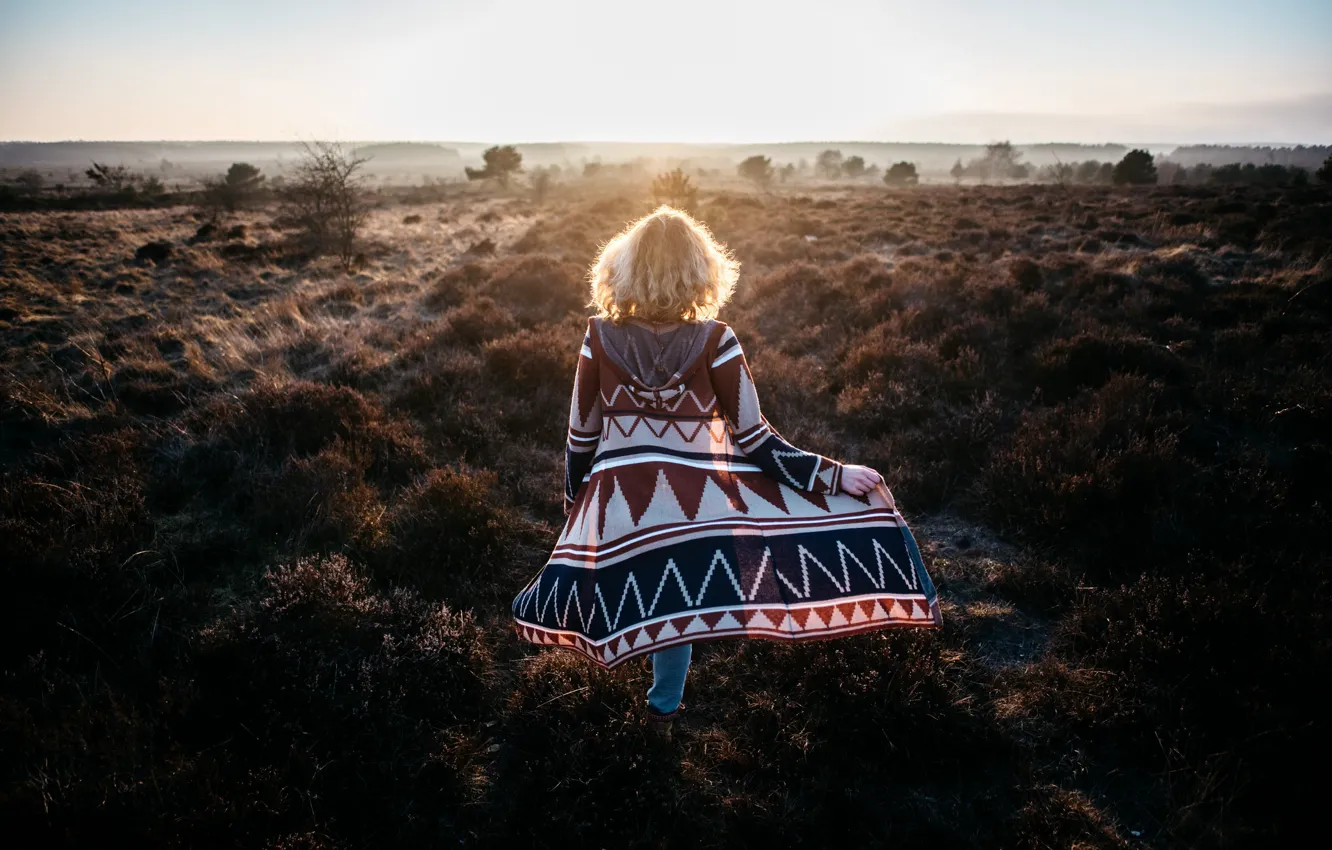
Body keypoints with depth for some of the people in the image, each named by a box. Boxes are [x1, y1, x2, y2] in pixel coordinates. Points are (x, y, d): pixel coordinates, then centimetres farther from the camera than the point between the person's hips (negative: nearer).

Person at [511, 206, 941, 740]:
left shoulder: (600, 338, -8)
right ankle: (663, 708, 34)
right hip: (692, 500, -1)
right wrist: (833, 475, -5)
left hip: (616, 502, 1)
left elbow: (581, 436, 0)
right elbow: (754, 440, -11)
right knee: (676, 604, 18)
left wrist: (573, 496, 18)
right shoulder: (714, 341, -13)